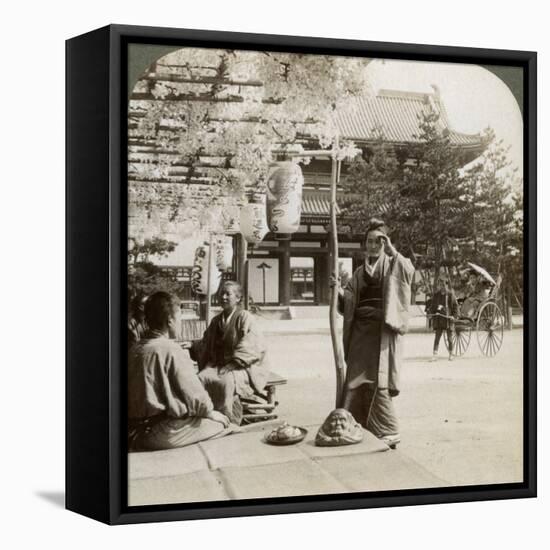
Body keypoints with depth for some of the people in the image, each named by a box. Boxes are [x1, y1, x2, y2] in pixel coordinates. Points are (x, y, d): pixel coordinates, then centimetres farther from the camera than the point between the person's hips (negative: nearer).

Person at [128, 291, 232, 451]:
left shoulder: (135, 350, 9)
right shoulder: (171, 350, -15)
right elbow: (194, 394, -12)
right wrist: (210, 412, 8)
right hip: (161, 436, -8)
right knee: (222, 424, 2)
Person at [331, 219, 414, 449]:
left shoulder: (393, 266, 4)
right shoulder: (360, 273, 18)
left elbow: (409, 271, -19)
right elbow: (348, 303, 16)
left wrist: (392, 251, -23)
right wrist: (339, 290, -3)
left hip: (383, 331, -6)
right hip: (361, 331, 6)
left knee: (378, 382, -11)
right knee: (356, 381, 4)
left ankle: (388, 432, -5)